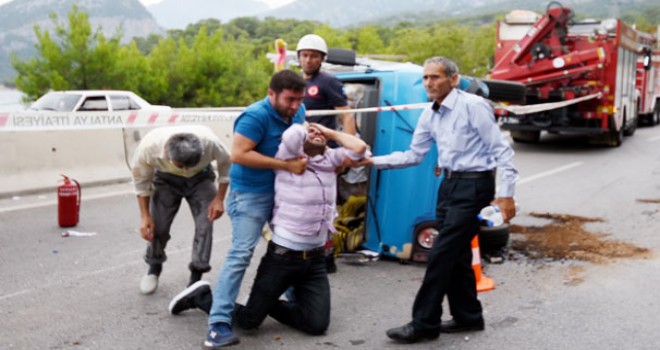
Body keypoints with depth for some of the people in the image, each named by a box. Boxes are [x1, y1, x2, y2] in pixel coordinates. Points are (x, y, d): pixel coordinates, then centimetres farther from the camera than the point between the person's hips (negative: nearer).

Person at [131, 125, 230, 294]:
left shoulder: (209, 141, -39)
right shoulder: (148, 146, -37)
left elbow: (225, 163, -15)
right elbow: (141, 181, -16)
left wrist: (219, 199, -15)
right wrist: (145, 216, -14)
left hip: (200, 178, 0)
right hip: (166, 179, 0)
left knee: (205, 224, -14)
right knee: (158, 225, -7)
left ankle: (196, 278, 0)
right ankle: (154, 267, 23)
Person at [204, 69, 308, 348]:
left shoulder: (298, 112, 2)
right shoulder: (255, 116, -23)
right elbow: (238, 155, -29)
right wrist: (286, 165, -29)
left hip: (283, 191, 8)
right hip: (252, 194, -8)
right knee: (241, 253, -15)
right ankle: (219, 324, -15)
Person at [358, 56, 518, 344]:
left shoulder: (473, 106, -15)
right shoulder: (429, 115, 8)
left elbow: (501, 150, -14)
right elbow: (414, 155, 14)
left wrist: (506, 194, -19)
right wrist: (373, 161, 3)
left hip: (473, 186, -8)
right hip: (450, 184, 8)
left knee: (441, 254, -7)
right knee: (456, 255, 13)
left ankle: (424, 323, 2)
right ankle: (468, 316, 28)